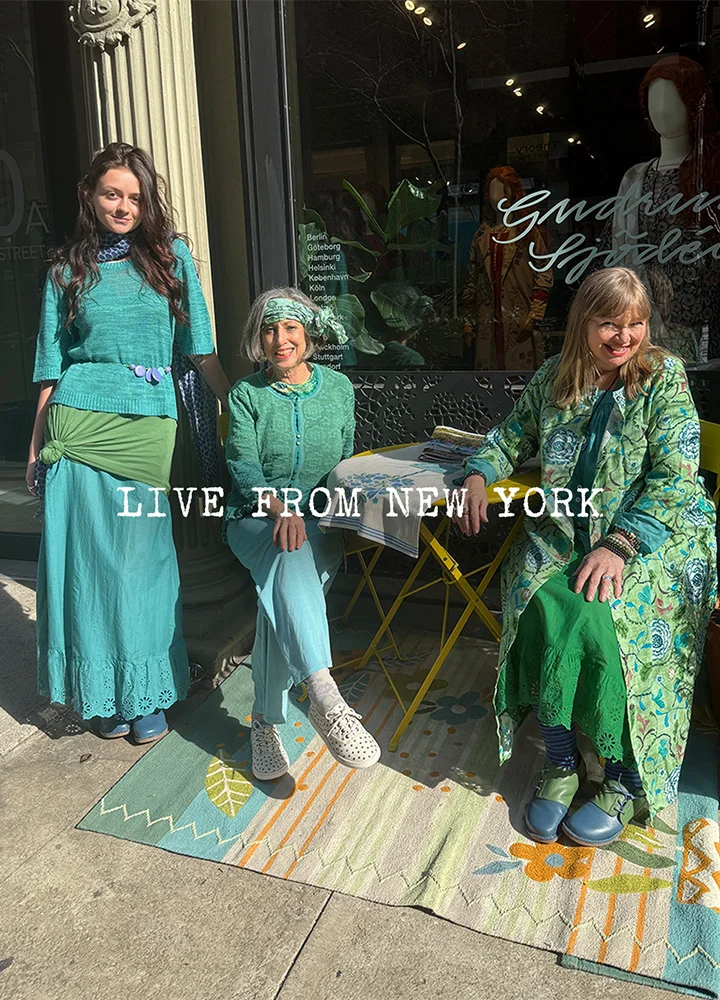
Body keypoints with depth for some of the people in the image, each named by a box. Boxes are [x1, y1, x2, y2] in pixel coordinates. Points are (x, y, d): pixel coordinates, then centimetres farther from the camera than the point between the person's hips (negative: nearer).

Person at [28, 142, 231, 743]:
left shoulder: (172, 257, 10)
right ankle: (103, 692, 18)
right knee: (89, 555, 1)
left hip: (149, 426, 0)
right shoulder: (68, 269, 11)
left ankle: (146, 692, 17)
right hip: (80, 424, 0)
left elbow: (204, 351, 9)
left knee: (143, 557, 1)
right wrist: (37, 445, 10)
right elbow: (53, 367, 12)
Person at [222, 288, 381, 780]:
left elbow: (346, 462, 13)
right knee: (291, 559, -37)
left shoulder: (339, 388, 10)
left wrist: (315, 508, -6)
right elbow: (244, 466, -6)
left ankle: (267, 721, -22)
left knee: (283, 591, -31)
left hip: (319, 520, 1)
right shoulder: (247, 395, 5)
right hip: (256, 518, -1)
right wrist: (280, 508, -26)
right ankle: (327, 699, -50)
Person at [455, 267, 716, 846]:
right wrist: (479, 475, 1)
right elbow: (512, 438, 22)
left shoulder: (664, 377, -3)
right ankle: (562, 764, -7)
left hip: (653, 537, -3)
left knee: (593, 614, -29)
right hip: (564, 532, 3)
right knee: (544, 606, -26)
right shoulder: (553, 379, 8)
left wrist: (618, 546, -22)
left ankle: (626, 779, -6)